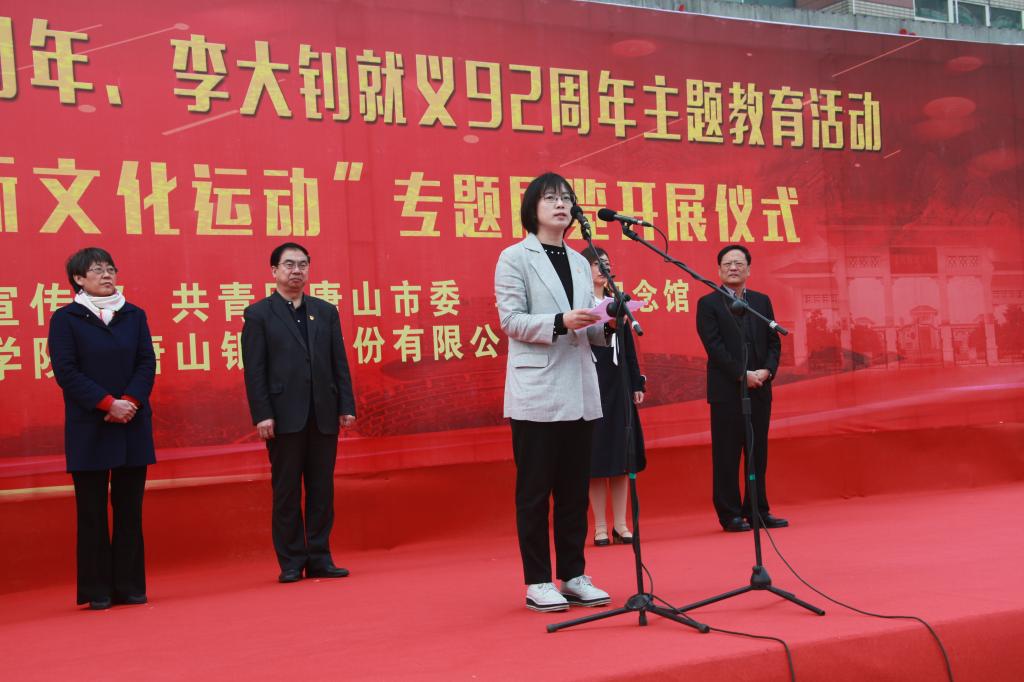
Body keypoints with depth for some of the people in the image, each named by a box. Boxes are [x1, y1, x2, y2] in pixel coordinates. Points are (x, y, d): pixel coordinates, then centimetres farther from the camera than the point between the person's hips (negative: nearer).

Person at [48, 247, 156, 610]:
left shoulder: (134, 315, 11)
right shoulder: (65, 319, 1)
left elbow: (147, 363, 4)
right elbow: (66, 372, -7)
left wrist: (130, 401, -13)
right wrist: (108, 403, -15)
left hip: (133, 425, 3)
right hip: (88, 429, -3)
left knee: (130, 508, 5)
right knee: (92, 510, 2)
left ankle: (130, 586, 13)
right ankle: (97, 591, 10)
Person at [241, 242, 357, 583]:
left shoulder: (326, 311, 13)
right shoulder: (258, 314, 3)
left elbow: (339, 363, 10)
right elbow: (254, 370, -3)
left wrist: (347, 406, 2)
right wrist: (262, 415, -11)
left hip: (324, 415, 3)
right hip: (284, 417, -3)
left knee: (322, 489, 6)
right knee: (286, 491, 3)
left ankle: (319, 558, 13)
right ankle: (291, 562, 10)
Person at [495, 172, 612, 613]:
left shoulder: (580, 262, 16)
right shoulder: (514, 258, 0)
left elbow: (589, 331, 17)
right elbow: (511, 321, -10)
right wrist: (560, 322, -22)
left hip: (580, 390, 6)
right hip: (537, 391, -6)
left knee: (575, 489, 9)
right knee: (535, 490, 0)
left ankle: (573, 576, 17)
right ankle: (538, 582, 7)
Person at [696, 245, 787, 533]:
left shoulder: (762, 301, 14)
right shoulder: (708, 304, 0)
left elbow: (774, 342, 10)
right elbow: (714, 347, -9)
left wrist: (767, 371, -8)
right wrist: (743, 375, -15)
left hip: (760, 390, 5)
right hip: (726, 391, -4)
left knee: (758, 453, 8)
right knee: (727, 455, -1)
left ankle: (758, 511, 15)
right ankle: (730, 514, 4)